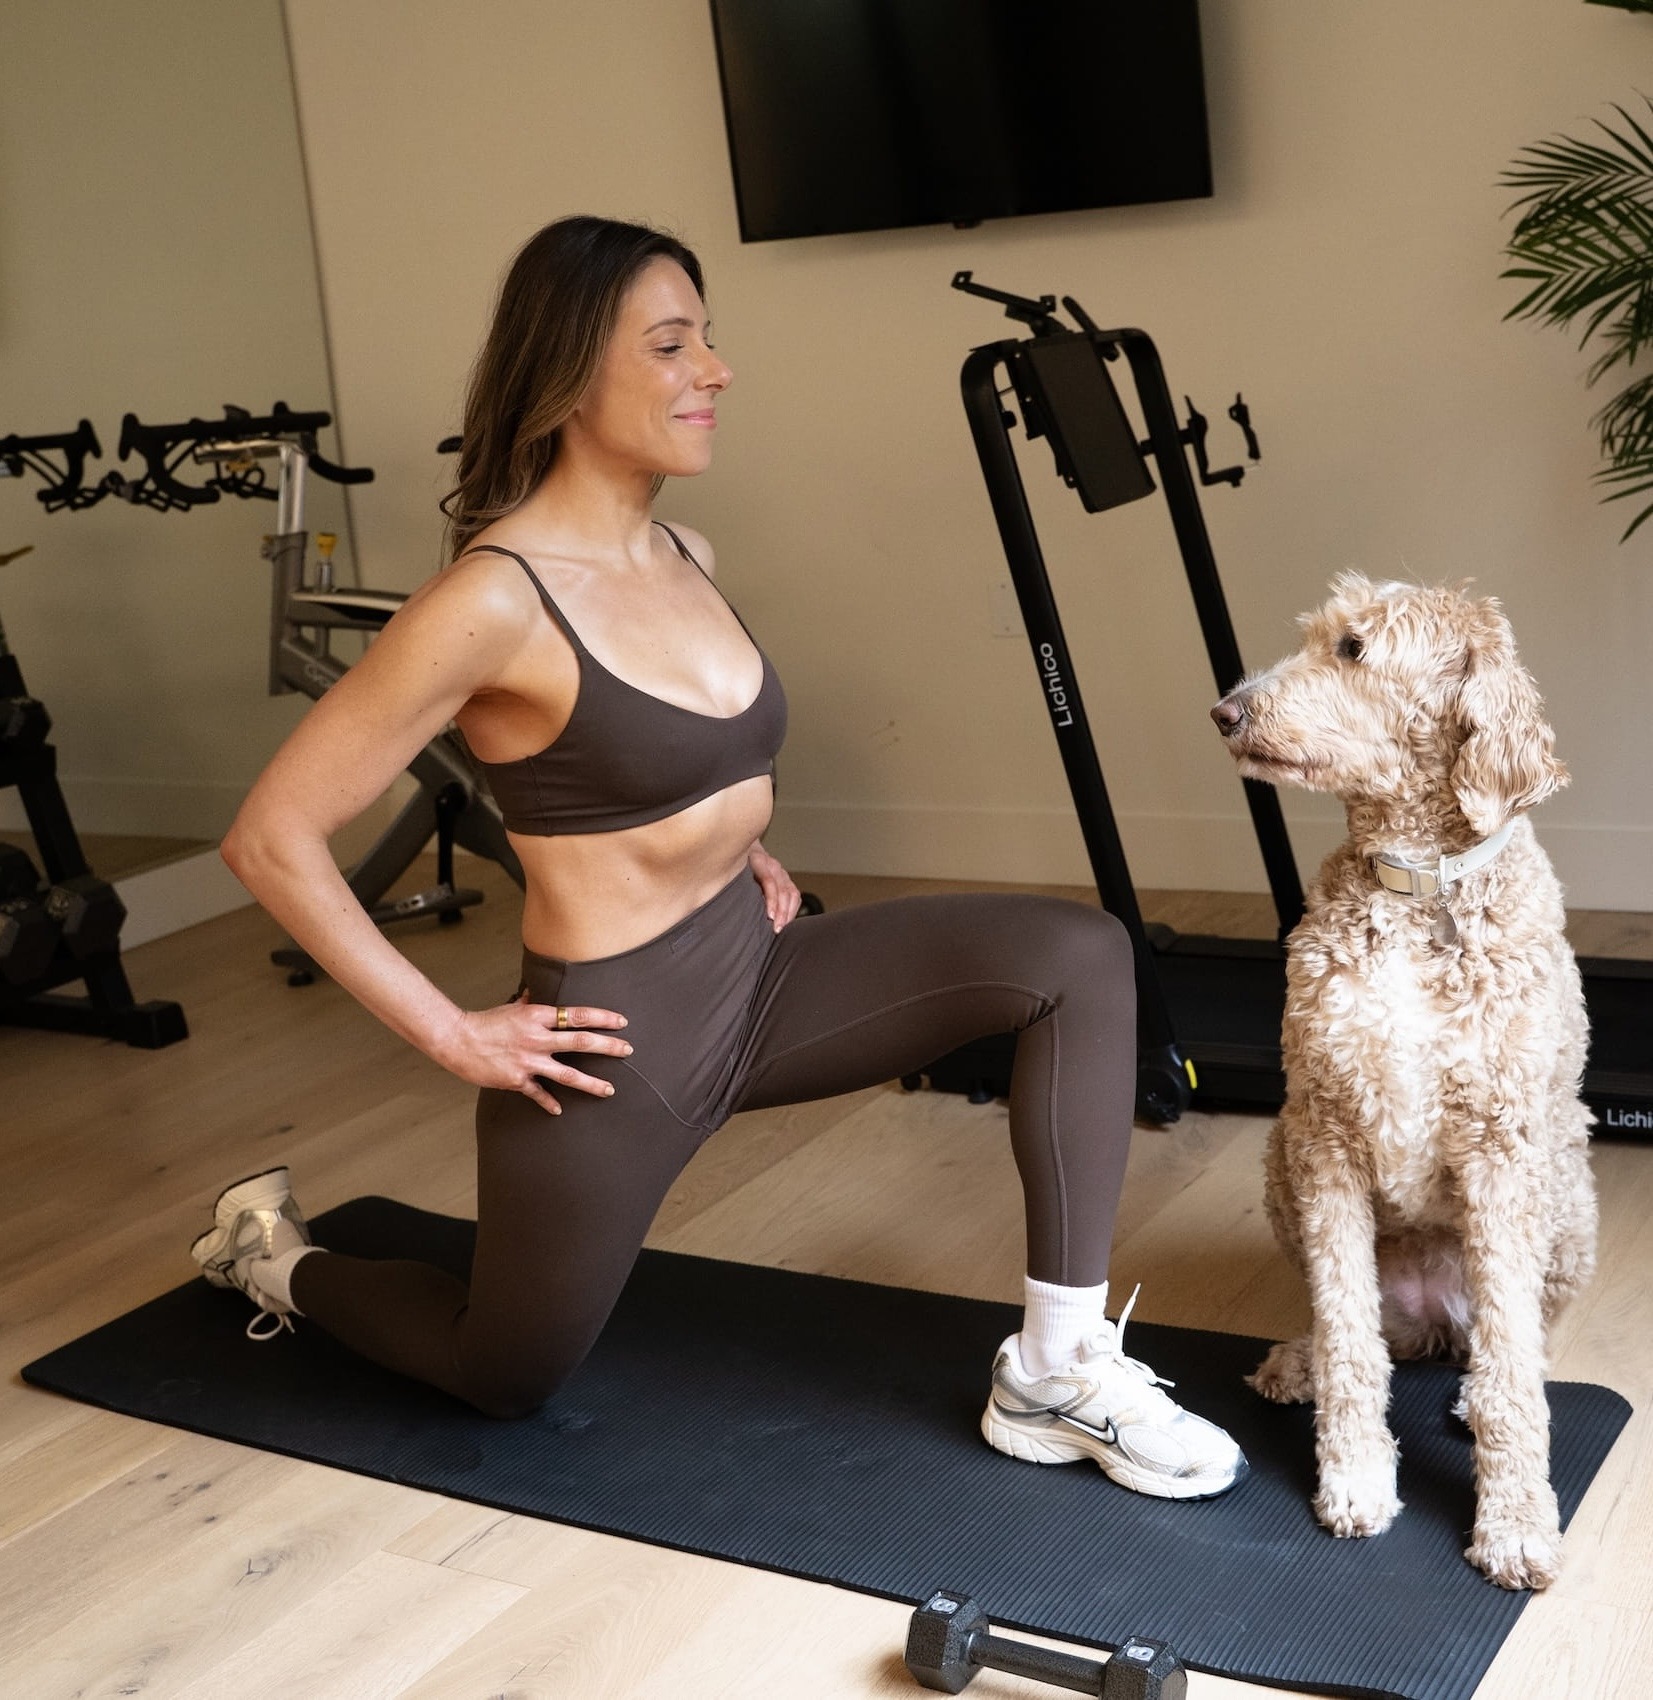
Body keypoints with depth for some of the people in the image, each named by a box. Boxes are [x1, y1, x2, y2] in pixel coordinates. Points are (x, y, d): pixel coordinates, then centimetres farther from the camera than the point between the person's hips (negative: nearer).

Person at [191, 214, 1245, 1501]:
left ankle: (1056, 1371, -5)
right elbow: (273, 838, -20)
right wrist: (449, 1034, -17)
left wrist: (740, 853, 9)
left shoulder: (684, 557, 2)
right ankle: (280, 1254, 43)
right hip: (617, 1037, -6)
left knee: (1079, 955, -10)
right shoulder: (494, 599, -22)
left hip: (757, 974, 7)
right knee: (507, 1379, 15)